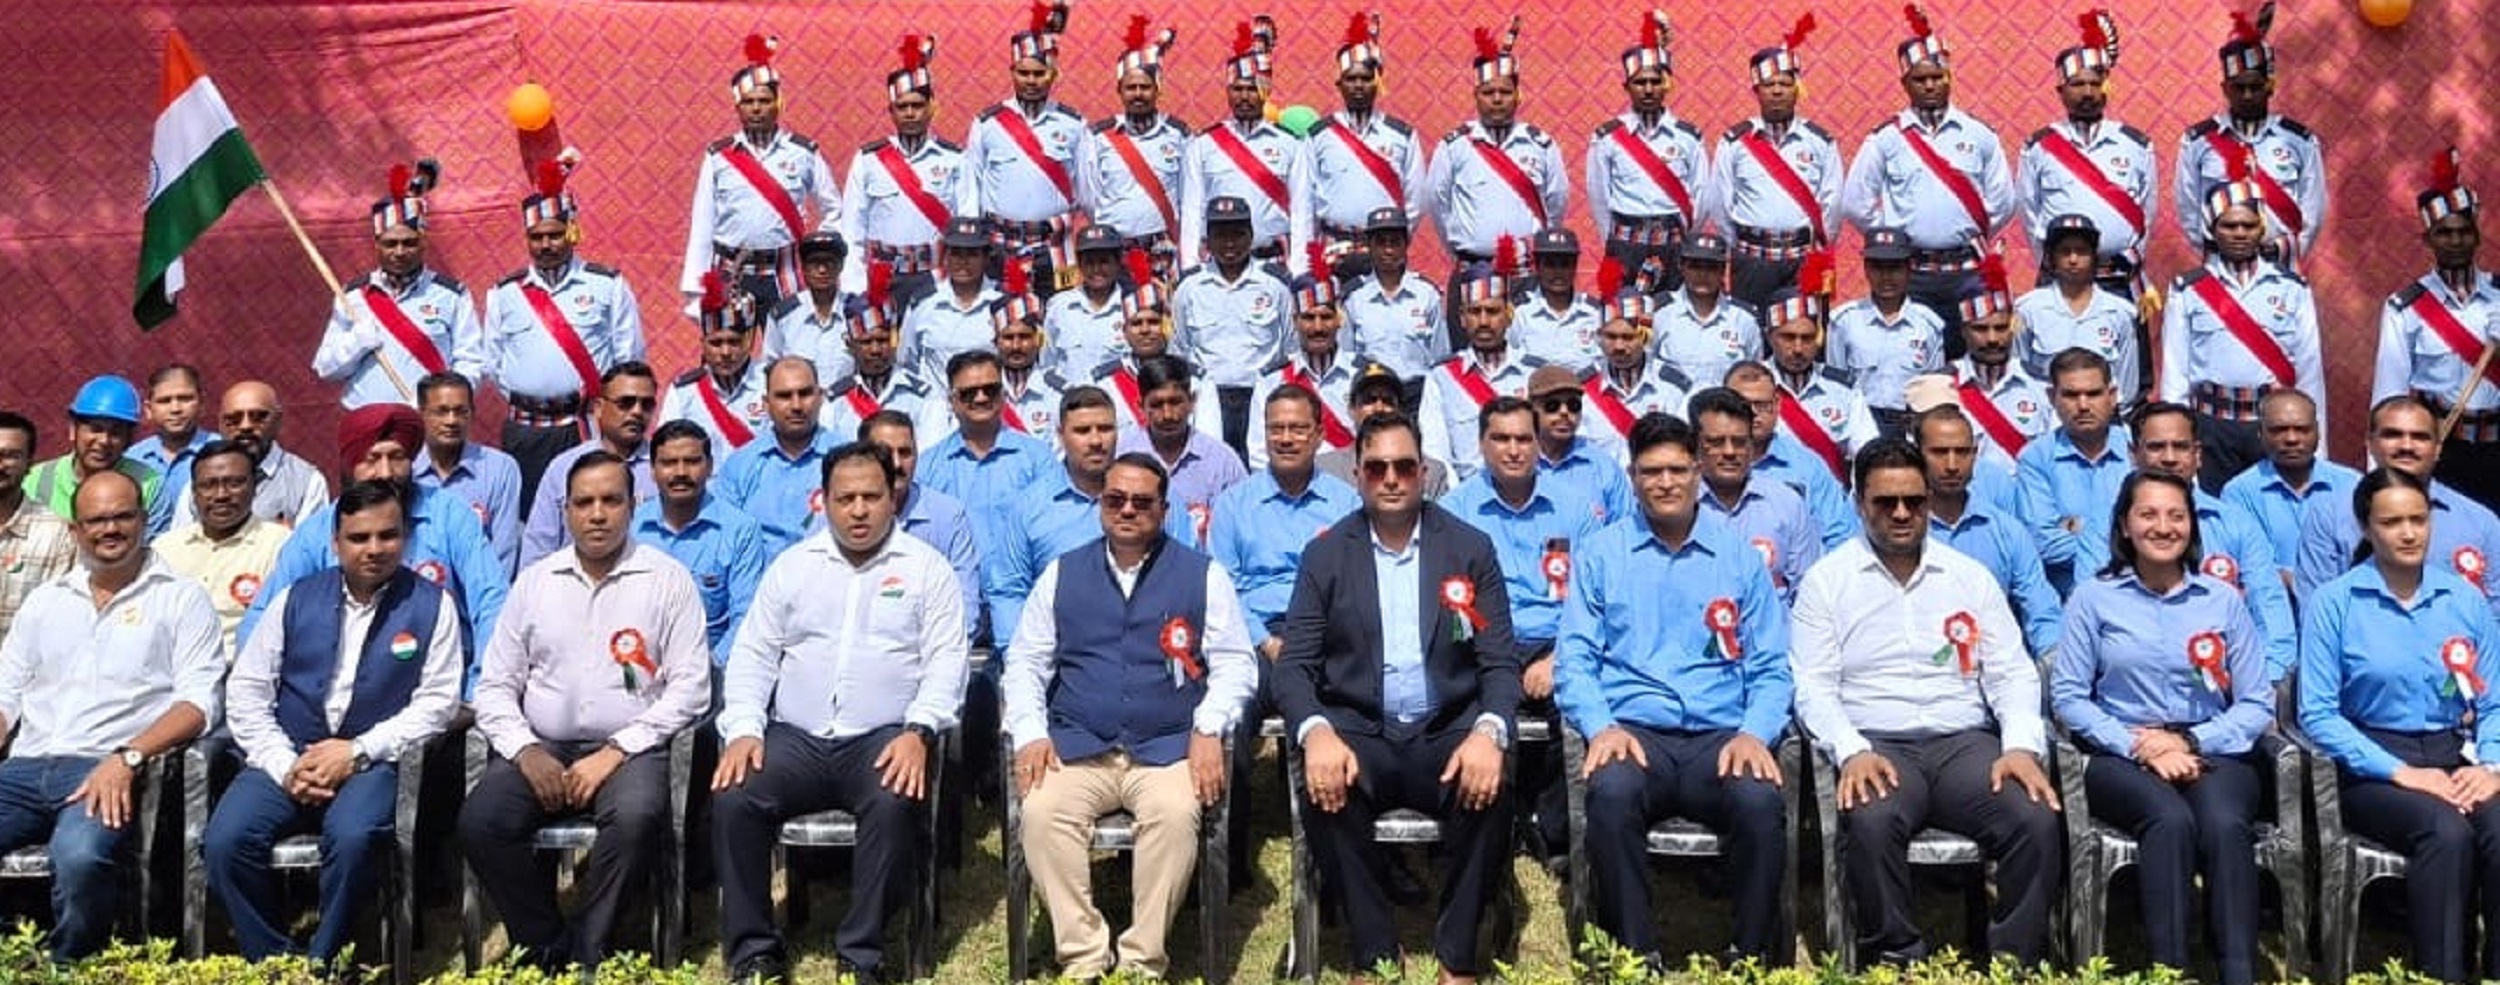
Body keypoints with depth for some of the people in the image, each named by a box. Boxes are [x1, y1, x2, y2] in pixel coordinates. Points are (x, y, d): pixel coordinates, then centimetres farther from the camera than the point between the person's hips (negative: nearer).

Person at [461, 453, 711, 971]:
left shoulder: (667, 579, 3)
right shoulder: (535, 580, 14)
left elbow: (691, 688, -4)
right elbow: (496, 685, 13)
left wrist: (616, 751, -12)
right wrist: (526, 750, -6)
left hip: (630, 748, -3)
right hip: (541, 748, 3)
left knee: (636, 816, -34)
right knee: (478, 821, -24)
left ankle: (584, 954, -14)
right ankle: (544, 948, -6)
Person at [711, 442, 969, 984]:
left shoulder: (925, 566, 7)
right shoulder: (792, 565, 15)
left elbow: (947, 658, -1)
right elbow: (753, 654, 12)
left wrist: (918, 731, -17)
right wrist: (744, 729, -5)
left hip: (884, 739, -2)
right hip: (794, 737, 3)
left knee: (894, 806, -33)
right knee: (733, 799, -24)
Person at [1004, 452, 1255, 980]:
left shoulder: (1204, 575, 9)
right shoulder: (1061, 574, 14)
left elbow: (1234, 662, 5)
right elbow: (1025, 662, 13)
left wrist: (1209, 729, -12)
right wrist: (1030, 734, -4)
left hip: (1168, 748, -1)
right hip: (1076, 748, 2)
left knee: (1176, 813, -32)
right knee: (1041, 812, -27)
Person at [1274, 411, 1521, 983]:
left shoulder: (1471, 549, 6)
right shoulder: (1325, 554, 6)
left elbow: (1500, 662, 1)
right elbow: (1295, 664, 1)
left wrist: (1489, 733, -21)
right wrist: (1317, 732, -22)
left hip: (1448, 733, 0)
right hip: (1359, 733, 0)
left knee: (1490, 792, -30)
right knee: (1323, 790, -31)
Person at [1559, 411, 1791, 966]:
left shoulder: (1739, 560, 15)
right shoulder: (1601, 556, 12)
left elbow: (1771, 669, 12)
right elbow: (1574, 660, 6)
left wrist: (1755, 734, -8)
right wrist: (1601, 726, -14)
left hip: (1721, 737, 1)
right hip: (1634, 732, -1)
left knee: (1761, 800, -31)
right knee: (1612, 791, -34)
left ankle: (1755, 961, -13)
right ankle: (1634, 960, -20)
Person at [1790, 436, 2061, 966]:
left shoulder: (1971, 578, 17)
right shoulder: (1826, 581, 8)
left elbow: (2013, 673, 12)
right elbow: (1813, 685, 0)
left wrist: (2021, 745, -7)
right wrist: (1851, 751, -17)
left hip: (1966, 743, 3)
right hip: (1877, 746, -3)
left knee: (2038, 819, -26)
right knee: (1871, 822, -35)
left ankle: (2015, 966, -10)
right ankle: (1896, 963, -17)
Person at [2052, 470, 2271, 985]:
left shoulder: (2223, 599, 13)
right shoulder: (2093, 598, 8)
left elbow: (2258, 704, 7)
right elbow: (2068, 696, 0)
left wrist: (2189, 742, -9)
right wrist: (2140, 747, -12)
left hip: (2212, 751, 2)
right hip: (2122, 754, -1)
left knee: (2226, 824, -32)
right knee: (2171, 820, -33)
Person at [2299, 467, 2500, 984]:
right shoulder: (2333, 602, -1)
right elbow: (2318, 714, -7)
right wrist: (2401, 772, -15)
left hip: (2455, 759, 3)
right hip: (2372, 765, -3)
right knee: (2446, 831, -32)